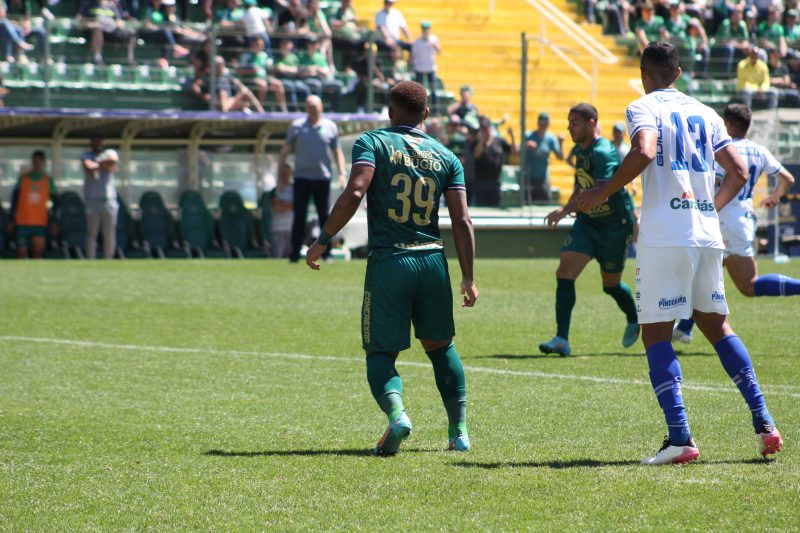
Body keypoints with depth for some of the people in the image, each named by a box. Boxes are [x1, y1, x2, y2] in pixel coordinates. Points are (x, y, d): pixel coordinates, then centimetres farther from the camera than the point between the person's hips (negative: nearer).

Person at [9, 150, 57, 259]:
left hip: (40, 224, 0)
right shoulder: (23, 178, 7)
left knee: (38, 253, -12)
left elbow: (55, 201, 10)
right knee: (22, 253, -1)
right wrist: (12, 220, 3)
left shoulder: (48, 181, 8)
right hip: (22, 223, 0)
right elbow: (14, 200, 8)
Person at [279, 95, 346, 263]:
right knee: (299, 216, -3)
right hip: (302, 177, 0)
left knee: (324, 216, 3)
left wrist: (341, 173, -1)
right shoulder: (297, 126, 4)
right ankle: (295, 253, -1)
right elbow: (285, 150, 7)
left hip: (323, 178, 0)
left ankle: (326, 252, 9)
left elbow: (337, 152, 10)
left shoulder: (330, 127, 6)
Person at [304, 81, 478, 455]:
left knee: (381, 353, 4)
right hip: (433, 262, 3)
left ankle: (396, 414, -24)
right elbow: (462, 221, 3)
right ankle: (459, 431, 19)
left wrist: (322, 241, -8)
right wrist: (468, 278, 6)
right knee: (441, 347, 21)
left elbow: (354, 193, -15)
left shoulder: (373, 143, 1)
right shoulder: (446, 157, 10)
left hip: (387, 263, -3)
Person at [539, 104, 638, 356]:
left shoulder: (603, 153, -22)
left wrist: (566, 210, -39)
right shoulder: (579, 151, 7)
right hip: (587, 222, 7)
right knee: (565, 272, -13)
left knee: (611, 284, 10)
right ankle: (561, 339, -15)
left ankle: (635, 321, 43)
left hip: (615, 224, -7)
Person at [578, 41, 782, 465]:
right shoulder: (704, 113, 17)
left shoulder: (644, 108, -1)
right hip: (707, 234, 6)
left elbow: (644, 152, -20)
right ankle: (764, 424, 13)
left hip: (663, 235, -6)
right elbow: (738, 172, 15)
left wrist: (602, 193, -12)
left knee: (656, 335, 0)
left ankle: (680, 438, -11)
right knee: (717, 326, 19)